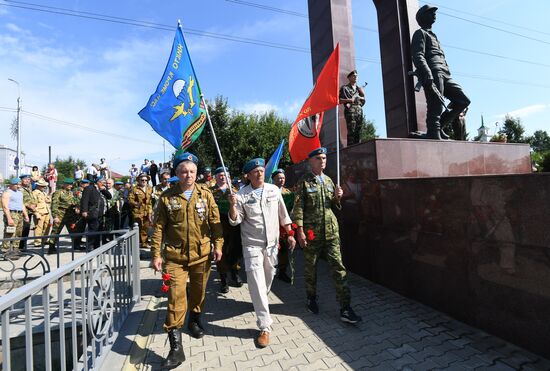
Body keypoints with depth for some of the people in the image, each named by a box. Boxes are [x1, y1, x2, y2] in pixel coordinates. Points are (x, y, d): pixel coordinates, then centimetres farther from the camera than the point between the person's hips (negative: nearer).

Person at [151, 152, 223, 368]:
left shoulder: (205, 194, 0)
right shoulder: (167, 197, -2)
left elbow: (215, 221, 2)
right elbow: (159, 227, 1)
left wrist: (218, 245, -3)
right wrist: (156, 254, -2)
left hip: (202, 254, 2)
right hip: (175, 256, -1)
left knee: (198, 291, 18)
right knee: (176, 297, -1)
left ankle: (195, 320, 46)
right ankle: (176, 347, 12)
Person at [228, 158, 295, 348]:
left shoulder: (274, 190, 0)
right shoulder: (242, 195, -8)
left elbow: (283, 215, 7)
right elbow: (235, 220, -9)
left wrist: (290, 234, 8)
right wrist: (232, 206, -28)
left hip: (272, 243, 3)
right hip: (252, 245, -3)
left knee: (269, 277, 19)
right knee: (257, 283, -6)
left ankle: (260, 302, 50)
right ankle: (265, 326, 7)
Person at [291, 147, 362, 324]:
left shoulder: (329, 180, 12)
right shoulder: (304, 181, -4)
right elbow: (298, 207, -8)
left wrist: (337, 197, -2)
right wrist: (300, 231, -14)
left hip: (331, 231, 4)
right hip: (312, 232, -4)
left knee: (338, 268, 2)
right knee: (310, 268, 11)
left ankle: (345, 308, 12)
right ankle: (312, 299, 34)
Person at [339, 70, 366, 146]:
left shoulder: (359, 88, 25)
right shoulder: (344, 88, 10)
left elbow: (363, 101, 21)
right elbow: (339, 100, 0)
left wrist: (358, 97, 2)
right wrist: (349, 100, -11)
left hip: (359, 110, 6)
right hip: (350, 110, -5)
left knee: (359, 132, 0)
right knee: (351, 131, -15)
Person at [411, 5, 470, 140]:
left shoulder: (432, 35, 36)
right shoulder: (420, 33, 8)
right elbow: (418, 56, -10)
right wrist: (428, 75, -26)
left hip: (444, 75, 9)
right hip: (433, 74, -9)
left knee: (463, 100, 4)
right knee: (436, 106, -19)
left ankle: (439, 125, 2)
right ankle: (434, 134, -22)